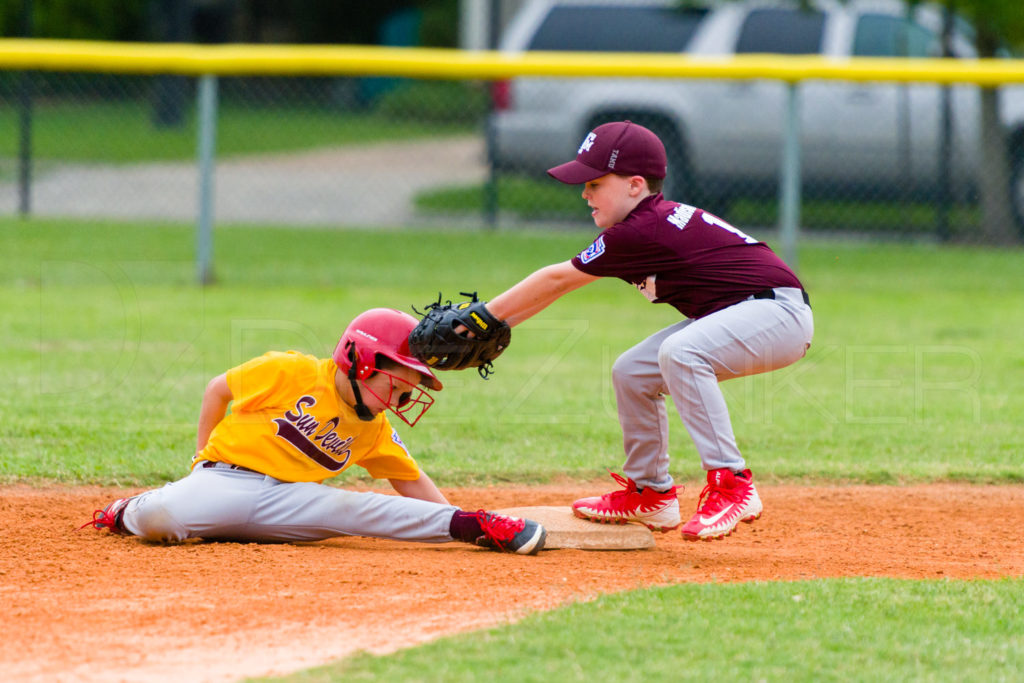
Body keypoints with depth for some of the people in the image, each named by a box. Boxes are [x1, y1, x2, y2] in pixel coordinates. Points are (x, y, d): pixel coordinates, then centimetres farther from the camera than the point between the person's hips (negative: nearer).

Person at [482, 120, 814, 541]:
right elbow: (559, 283, 14)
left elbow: (557, 279, -11)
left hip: (780, 313, -11)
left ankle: (732, 487, -30)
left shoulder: (645, 232, -21)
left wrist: (485, 315, -2)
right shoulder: (654, 221, 7)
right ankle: (650, 492, 25)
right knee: (632, 372, 10)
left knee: (678, 352, -33)